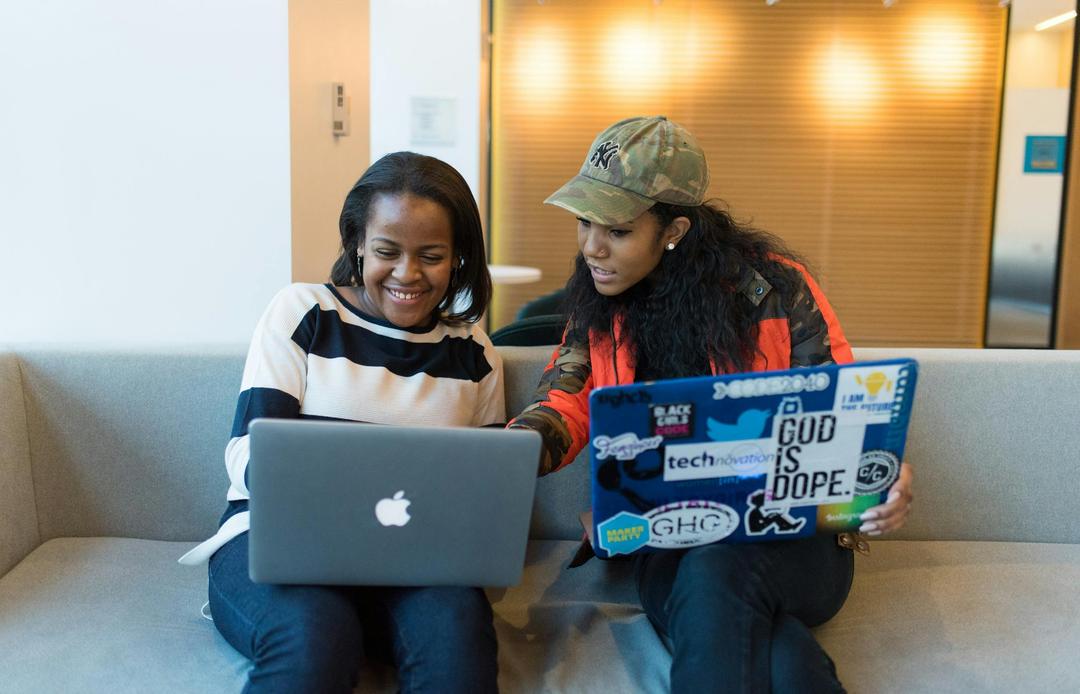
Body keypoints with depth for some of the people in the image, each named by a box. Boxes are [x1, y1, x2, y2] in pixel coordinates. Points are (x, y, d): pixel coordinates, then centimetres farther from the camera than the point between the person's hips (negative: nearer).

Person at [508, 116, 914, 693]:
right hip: (669, 547, 2)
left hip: (793, 539, -1)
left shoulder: (774, 287, -7)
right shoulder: (599, 304, 6)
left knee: (716, 571, -36)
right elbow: (568, 404, -2)